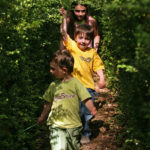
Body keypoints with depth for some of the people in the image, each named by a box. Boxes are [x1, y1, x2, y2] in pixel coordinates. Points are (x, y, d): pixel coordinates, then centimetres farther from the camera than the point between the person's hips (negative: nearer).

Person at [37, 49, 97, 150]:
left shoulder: (75, 83, -5)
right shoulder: (53, 85, 6)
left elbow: (86, 99, -9)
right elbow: (48, 104, 19)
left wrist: (92, 109, -29)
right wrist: (42, 117, 29)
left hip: (73, 125, -1)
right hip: (56, 124, 1)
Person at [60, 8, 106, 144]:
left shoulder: (93, 52, 5)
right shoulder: (72, 46, 0)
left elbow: (98, 67, 5)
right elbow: (64, 32, -8)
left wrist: (102, 79, -10)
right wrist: (65, 17, -16)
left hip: (88, 87, 1)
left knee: (86, 113, 8)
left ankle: (85, 134, 25)